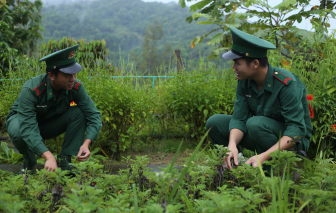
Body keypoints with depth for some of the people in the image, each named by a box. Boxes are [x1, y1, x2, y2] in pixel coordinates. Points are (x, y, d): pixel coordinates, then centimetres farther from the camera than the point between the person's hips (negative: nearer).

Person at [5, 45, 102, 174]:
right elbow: (28, 129, -44)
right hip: (20, 119, -3)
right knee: (19, 133, -39)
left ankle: (64, 160, -13)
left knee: (79, 113, -24)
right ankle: (29, 163, -6)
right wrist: (48, 156, -55)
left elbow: (94, 115, -25)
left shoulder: (75, 87, -25)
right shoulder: (31, 90, -37)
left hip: (49, 123, 3)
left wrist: (86, 143, -41)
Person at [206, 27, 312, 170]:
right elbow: (239, 119, -11)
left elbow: (296, 129, -30)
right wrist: (232, 145, -32)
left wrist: (264, 156, -41)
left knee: (255, 123, -35)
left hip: (291, 142, -6)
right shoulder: (244, 81, -7)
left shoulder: (287, 84, -26)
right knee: (215, 122, -9)